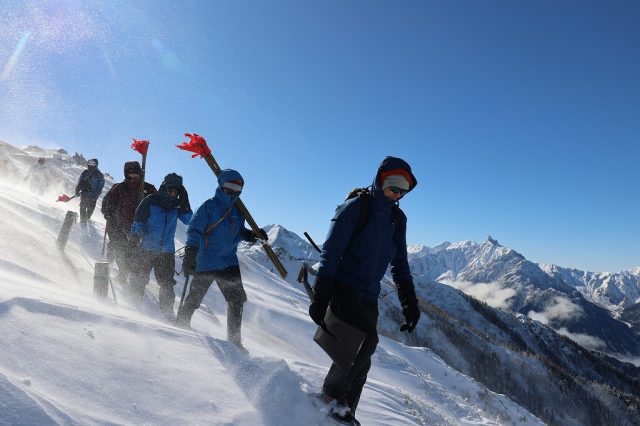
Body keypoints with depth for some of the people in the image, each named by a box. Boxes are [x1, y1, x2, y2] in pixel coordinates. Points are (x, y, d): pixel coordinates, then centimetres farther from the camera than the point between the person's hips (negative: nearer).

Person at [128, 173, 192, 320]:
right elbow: (138, 222, -3)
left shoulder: (177, 205, 4)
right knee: (139, 280, 7)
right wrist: (134, 238, -13)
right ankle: (134, 305, 27)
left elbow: (188, 220, -2)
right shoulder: (150, 201, -5)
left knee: (167, 283, 4)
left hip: (167, 252, 2)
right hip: (146, 249, -2)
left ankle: (167, 312, 15)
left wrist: (185, 205, -13)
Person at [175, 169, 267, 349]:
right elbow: (194, 231, -15)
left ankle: (234, 340, 13)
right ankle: (180, 325, 34)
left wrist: (253, 235, 1)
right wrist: (190, 255, -25)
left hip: (229, 263, 5)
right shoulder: (209, 207, -10)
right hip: (205, 263, -5)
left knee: (237, 300, 1)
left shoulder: (238, 211, 9)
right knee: (194, 299, 9)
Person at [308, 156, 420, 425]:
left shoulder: (397, 219, 10)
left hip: (368, 297, 7)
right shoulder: (355, 208, -10)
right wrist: (320, 297, -19)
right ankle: (332, 394, -1)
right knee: (367, 338, -23)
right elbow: (330, 253, -13)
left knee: (361, 364, 6)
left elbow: (399, 265, 16)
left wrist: (409, 303, 9)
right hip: (342, 288, -6)